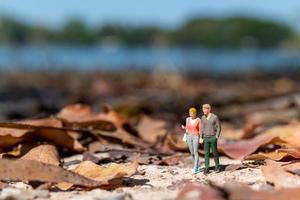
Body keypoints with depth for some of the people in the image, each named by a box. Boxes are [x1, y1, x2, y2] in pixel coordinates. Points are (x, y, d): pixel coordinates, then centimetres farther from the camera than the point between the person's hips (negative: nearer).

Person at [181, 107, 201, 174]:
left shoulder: (199, 120, -6)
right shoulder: (187, 119, 5)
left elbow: (200, 130, -2)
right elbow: (187, 129, 11)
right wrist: (184, 128, -10)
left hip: (196, 137, -4)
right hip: (189, 137, 4)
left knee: (195, 152, -12)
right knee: (192, 153, 8)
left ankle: (195, 169, -12)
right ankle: (196, 167, 22)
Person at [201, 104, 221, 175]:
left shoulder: (215, 117, -8)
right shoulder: (203, 118, 5)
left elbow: (219, 127, -5)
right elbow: (202, 128, 11)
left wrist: (216, 137, -12)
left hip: (213, 138, -3)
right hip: (206, 138, 3)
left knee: (215, 152, 4)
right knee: (206, 153, -2)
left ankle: (217, 166, 24)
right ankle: (207, 169, 0)